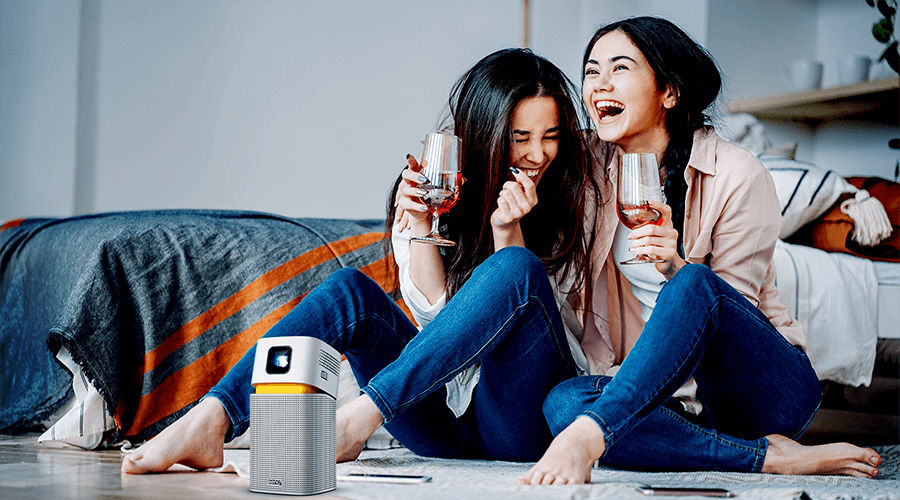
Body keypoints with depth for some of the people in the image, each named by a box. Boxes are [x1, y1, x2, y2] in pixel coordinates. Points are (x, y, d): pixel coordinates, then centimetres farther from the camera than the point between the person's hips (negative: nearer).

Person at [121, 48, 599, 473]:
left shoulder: (573, 196, 1)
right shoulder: (432, 186, 6)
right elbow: (437, 312, -3)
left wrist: (506, 231, -19)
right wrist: (419, 225, -15)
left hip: (523, 420, -2)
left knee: (516, 268, -29)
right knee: (349, 290, -19)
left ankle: (360, 416, -32)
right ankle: (209, 421, -33)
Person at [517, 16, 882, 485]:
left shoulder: (738, 176, -9)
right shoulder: (593, 169, 4)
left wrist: (677, 268, -27)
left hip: (768, 388, -4)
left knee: (694, 284, -33)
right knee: (562, 401, -28)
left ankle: (586, 436, -42)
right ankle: (771, 457, -27)